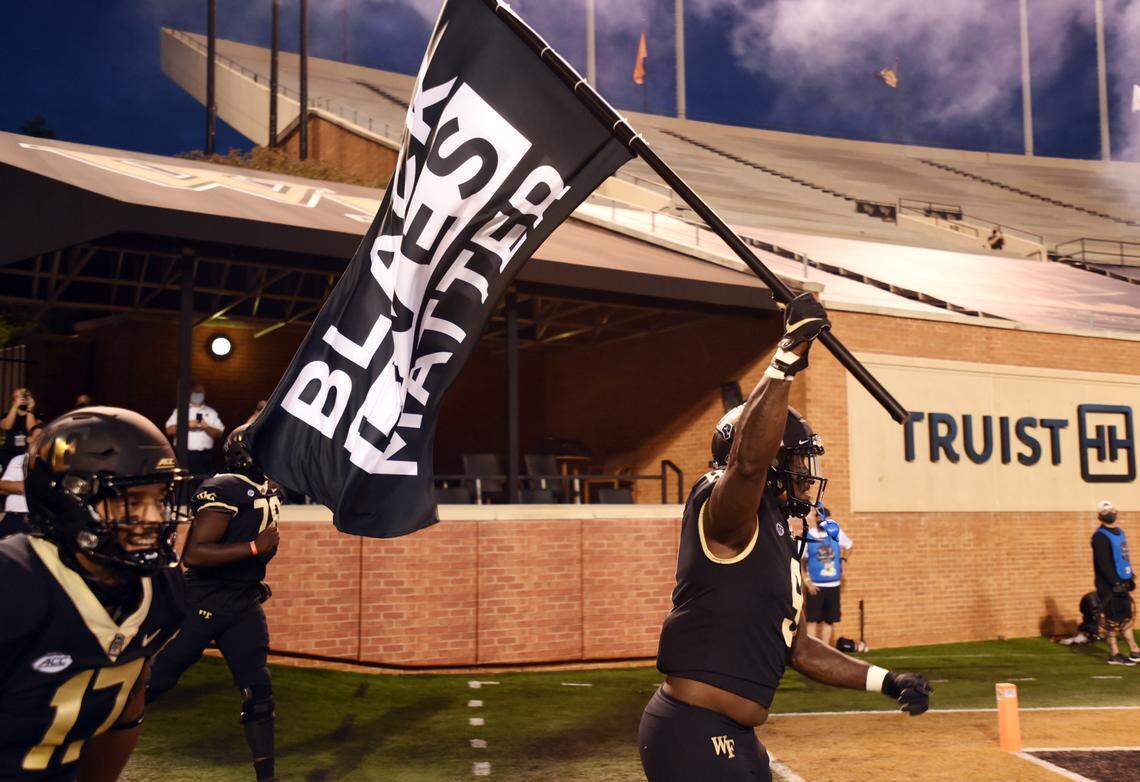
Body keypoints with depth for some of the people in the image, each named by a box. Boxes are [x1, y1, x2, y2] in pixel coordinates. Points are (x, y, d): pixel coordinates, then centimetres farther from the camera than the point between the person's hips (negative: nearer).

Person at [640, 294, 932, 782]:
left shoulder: (779, 542, 15)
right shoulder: (725, 511, -13)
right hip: (695, 740, -10)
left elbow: (798, 649, 22)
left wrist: (886, 682, 18)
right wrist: (788, 357, -39)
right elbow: (748, 460, -37)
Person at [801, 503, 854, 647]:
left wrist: (843, 559, 10)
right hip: (815, 586, -4)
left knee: (829, 620, 9)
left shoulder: (835, 533, 2)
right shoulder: (807, 537, -7)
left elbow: (849, 546, 22)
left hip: (834, 585, 4)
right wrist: (806, 581, -11)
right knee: (812, 620, -6)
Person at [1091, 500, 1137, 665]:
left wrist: (1130, 578, 15)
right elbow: (1104, 564, -20)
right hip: (1108, 585, -9)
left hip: (1121, 582, 9)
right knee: (1113, 620, -3)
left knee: (1126, 616, 13)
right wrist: (1116, 583, -22)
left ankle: (1134, 652, 19)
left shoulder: (1119, 532, 15)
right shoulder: (1100, 537, -14)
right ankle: (1114, 655, 4)